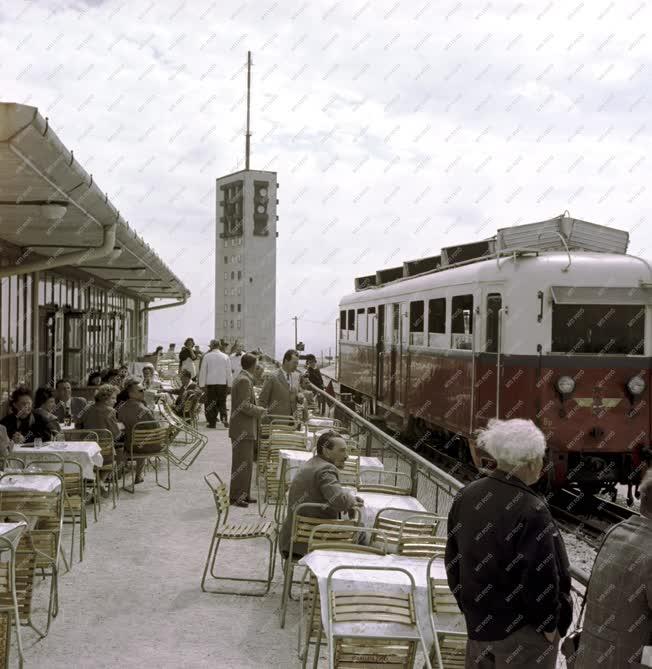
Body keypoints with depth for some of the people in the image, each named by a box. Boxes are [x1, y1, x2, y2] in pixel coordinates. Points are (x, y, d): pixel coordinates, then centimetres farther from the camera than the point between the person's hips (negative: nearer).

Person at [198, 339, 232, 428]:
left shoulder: (207, 356, -4)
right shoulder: (225, 357, 1)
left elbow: (203, 371, -1)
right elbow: (229, 371, 5)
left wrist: (202, 384, 4)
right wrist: (229, 385, 12)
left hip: (210, 383, -1)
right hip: (222, 383, 1)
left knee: (211, 403, 6)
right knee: (222, 402, 10)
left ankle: (212, 422, 7)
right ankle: (224, 418, -6)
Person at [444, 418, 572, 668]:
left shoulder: (465, 497, -2)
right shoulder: (530, 510, -24)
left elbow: (453, 559, 7)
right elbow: (540, 575, -22)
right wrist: (550, 625, -8)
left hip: (479, 620, 7)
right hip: (522, 629, -7)